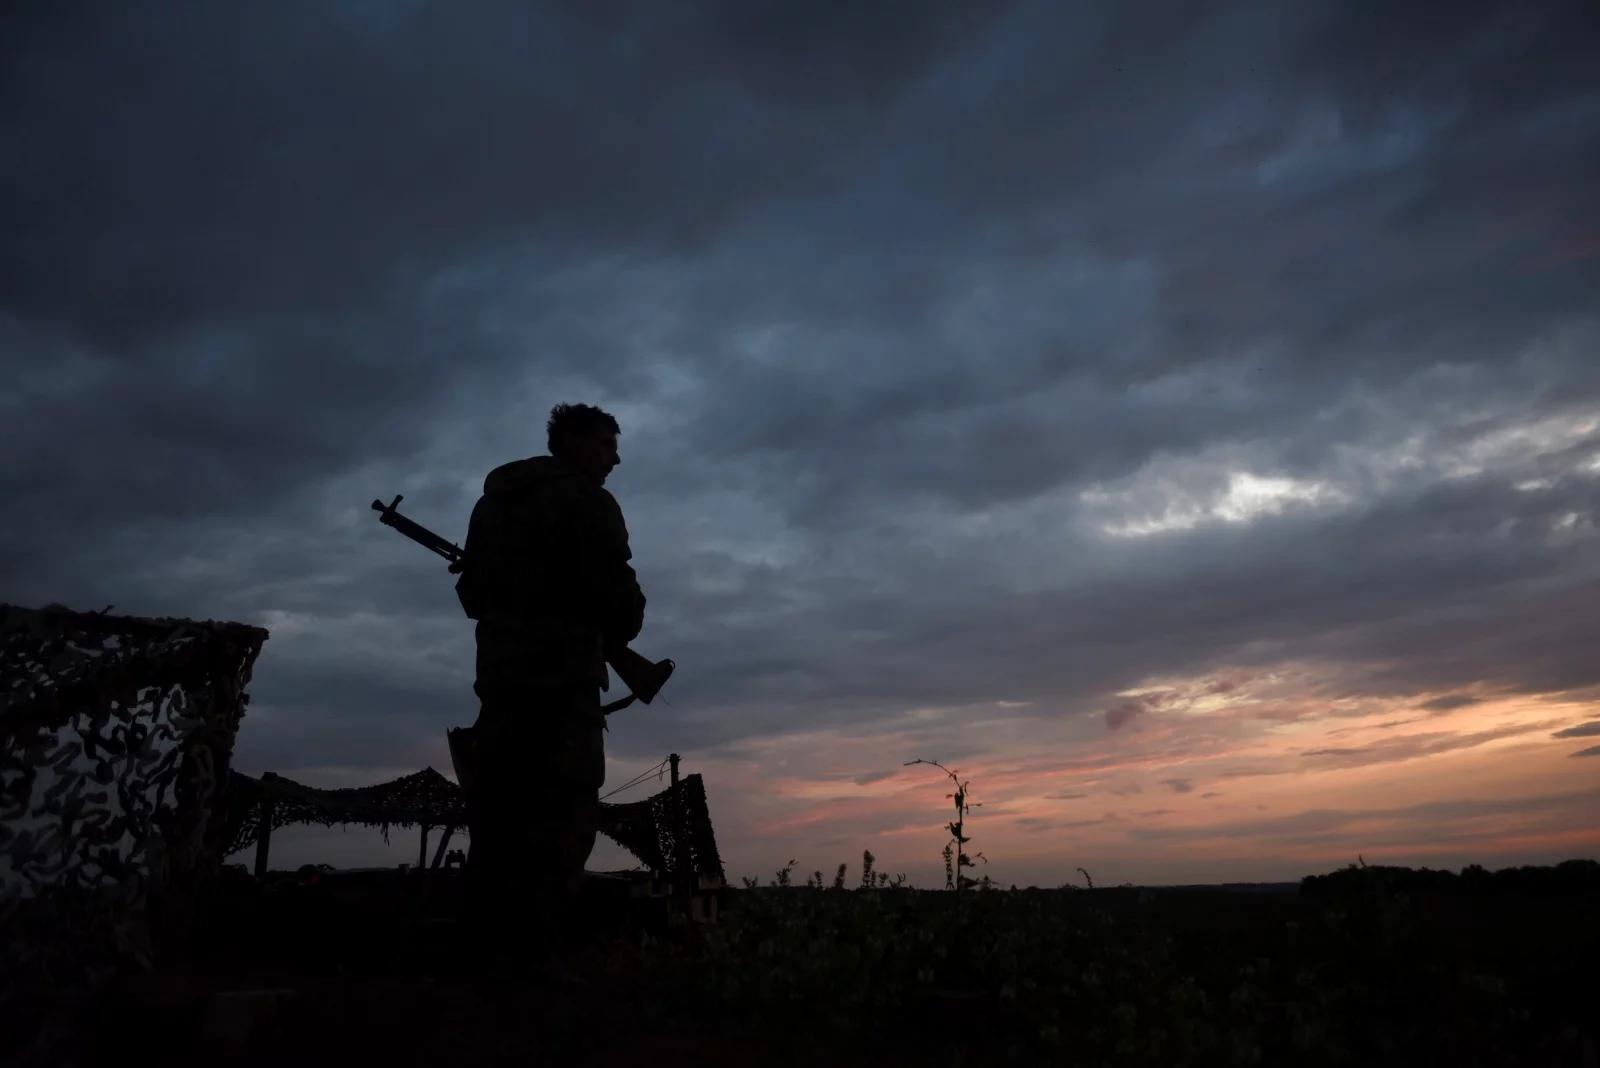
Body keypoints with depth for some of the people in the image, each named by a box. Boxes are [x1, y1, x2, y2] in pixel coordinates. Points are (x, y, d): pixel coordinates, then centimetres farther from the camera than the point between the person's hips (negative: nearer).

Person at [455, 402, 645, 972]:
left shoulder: (492, 500, 21)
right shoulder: (585, 500, -5)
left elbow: (471, 591, 21)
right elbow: (613, 588, -12)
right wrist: (618, 634, 7)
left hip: (499, 670, 8)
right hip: (562, 672, -8)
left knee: (499, 805, 10)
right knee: (563, 810, -7)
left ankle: (486, 942, 12)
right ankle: (532, 947, -11)